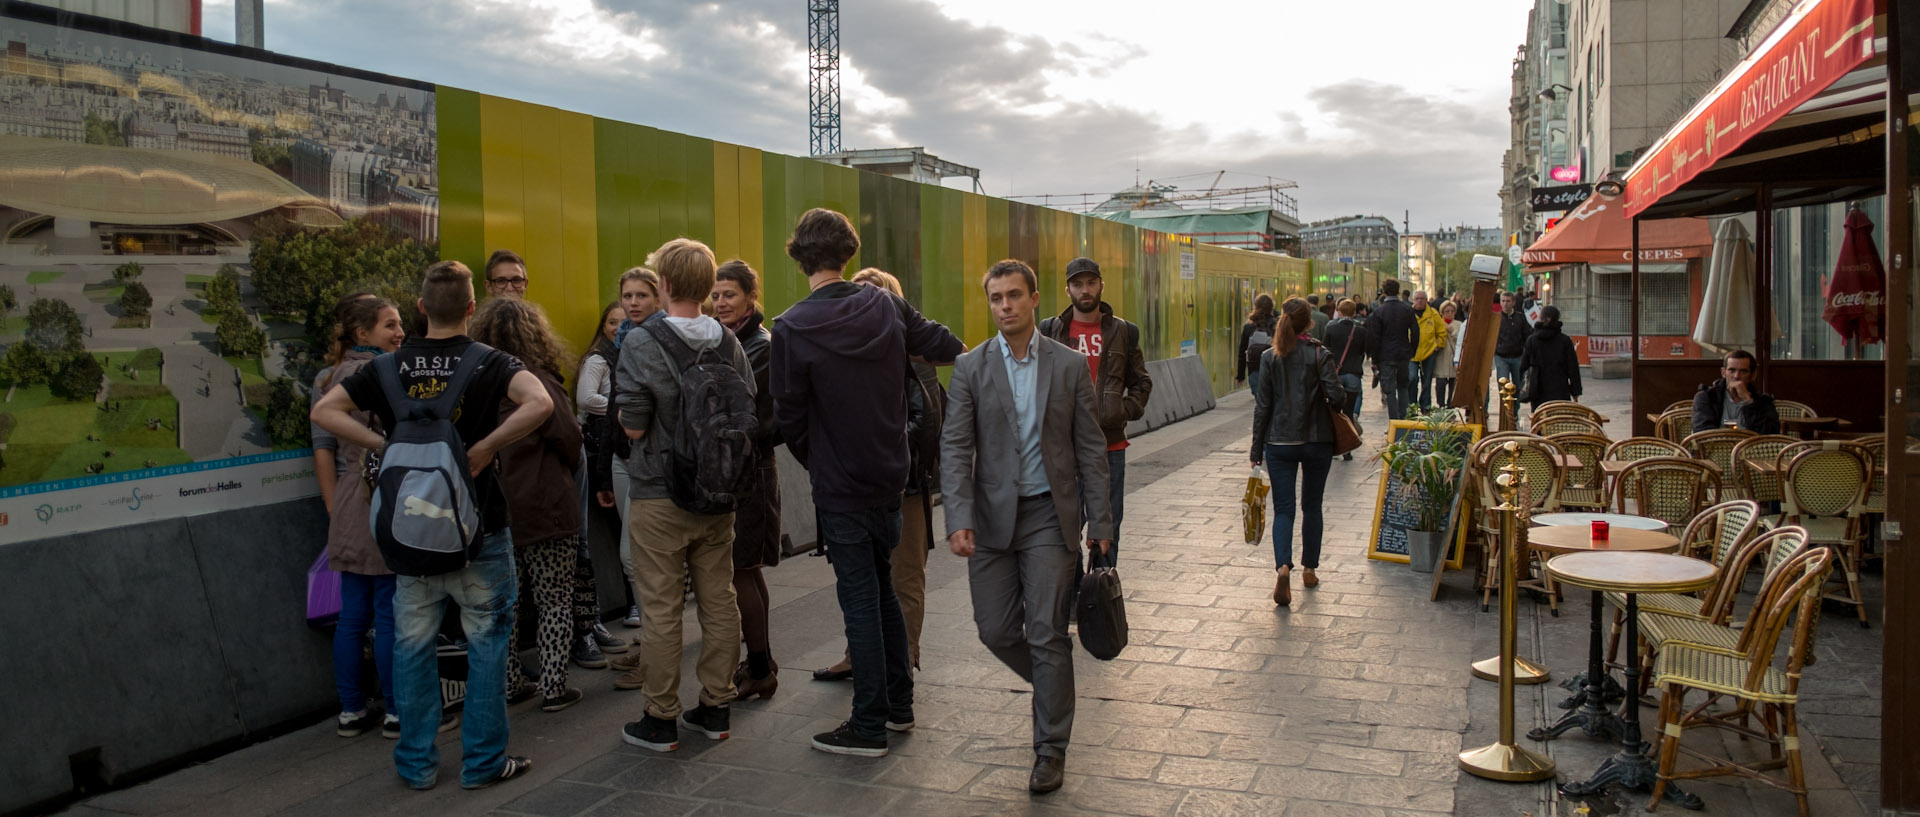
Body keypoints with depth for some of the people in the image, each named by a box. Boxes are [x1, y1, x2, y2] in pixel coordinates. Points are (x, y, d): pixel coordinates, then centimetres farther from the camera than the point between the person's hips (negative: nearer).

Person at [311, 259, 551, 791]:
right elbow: (540, 403, -26)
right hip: (479, 526, -3)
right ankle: (483, 761, 14)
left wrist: (388, 447, -2)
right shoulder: (489, 362, -8)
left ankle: (417, 762, 22)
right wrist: (484, 449, -17)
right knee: (487, 641, 8)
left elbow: (323, 411, 0)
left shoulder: (390, 367, 2)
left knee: (413, 644, 13)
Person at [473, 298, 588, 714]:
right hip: (544, 508, -4)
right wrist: (568, 470, 4)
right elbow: (568, 436, -16)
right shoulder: (536, 382, -14)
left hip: (493, 508, 5)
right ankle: (553, 687, 6)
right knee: (554, 600, 6)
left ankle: (509, 683, 21)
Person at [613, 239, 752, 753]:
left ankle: (660, 720, 13)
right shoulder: (728, 344, 2)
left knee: (661, 610, 3)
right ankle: (716, 708, 21)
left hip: (660, 496, -4)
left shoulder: (641, 342, -13)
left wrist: (623, 414, 8)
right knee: (719, 602, 11)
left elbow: (633, 426, -14)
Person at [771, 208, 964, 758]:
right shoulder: (886, 306, -3)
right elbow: (944, 346, 9)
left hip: (839, 487, -5)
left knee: (860, 599, 1)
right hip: (890, 476, 5)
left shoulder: (792, 328, -16)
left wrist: (814, 464, 8)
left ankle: (869, 727, 10)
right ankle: (900, 705, 28)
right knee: (882, 588, 19)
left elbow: (789, 417, -9)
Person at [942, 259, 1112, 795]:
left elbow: (1090, 448, 3)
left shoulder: (1070, 366, 1)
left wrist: (1099, 522, -1)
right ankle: (1055, 686, 37)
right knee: (995, 631, 7)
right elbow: (955, 448, -5)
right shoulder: (971, 367, 1)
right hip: (992, 517, 2)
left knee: (1046, 633, -1)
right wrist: (959, 520, -16)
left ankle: (1051, 748, 13)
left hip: (1050, 515, -1)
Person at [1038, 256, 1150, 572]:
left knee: (1107, 531, 7)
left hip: (1110, 447, 1)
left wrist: (1126, 411, -1)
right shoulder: (1050, 331, 4)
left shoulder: (1123, 332, 7)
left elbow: (1141, 383, 15)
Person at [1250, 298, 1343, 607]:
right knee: (1311, 507, 15)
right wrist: (1341, 398, 10)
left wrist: (1257, 448, 4)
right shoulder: (1320, 355, -7)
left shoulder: (1270, 358, -2)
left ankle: (1283, 567, -21)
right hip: (1317, 441, 0)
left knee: (1283, 509, 1)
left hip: (1279, 443, 0)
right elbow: (1336, 396, -15)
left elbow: (1262, 405, -1)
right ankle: (1309, 570, 25)